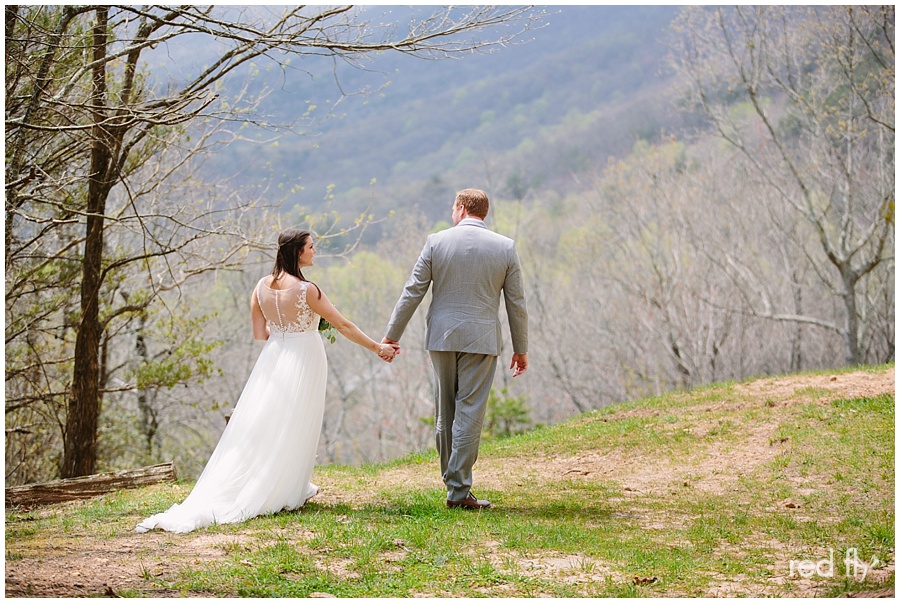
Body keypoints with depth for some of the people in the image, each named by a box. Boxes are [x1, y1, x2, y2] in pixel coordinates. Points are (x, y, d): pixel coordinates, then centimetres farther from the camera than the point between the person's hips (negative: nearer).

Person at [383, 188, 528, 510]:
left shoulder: (436, 242, -1)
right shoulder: (505, 247, 0)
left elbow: (412, 292, 0)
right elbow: (516, 302, 3)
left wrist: (392, 335, 7)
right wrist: (520, 348, 12)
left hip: (442, 337, 1)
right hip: (481, 339, -1)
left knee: (445, 411, 14)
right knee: (469, 412, -1)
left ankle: (452, 478, 24)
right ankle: (458, 490, -3)